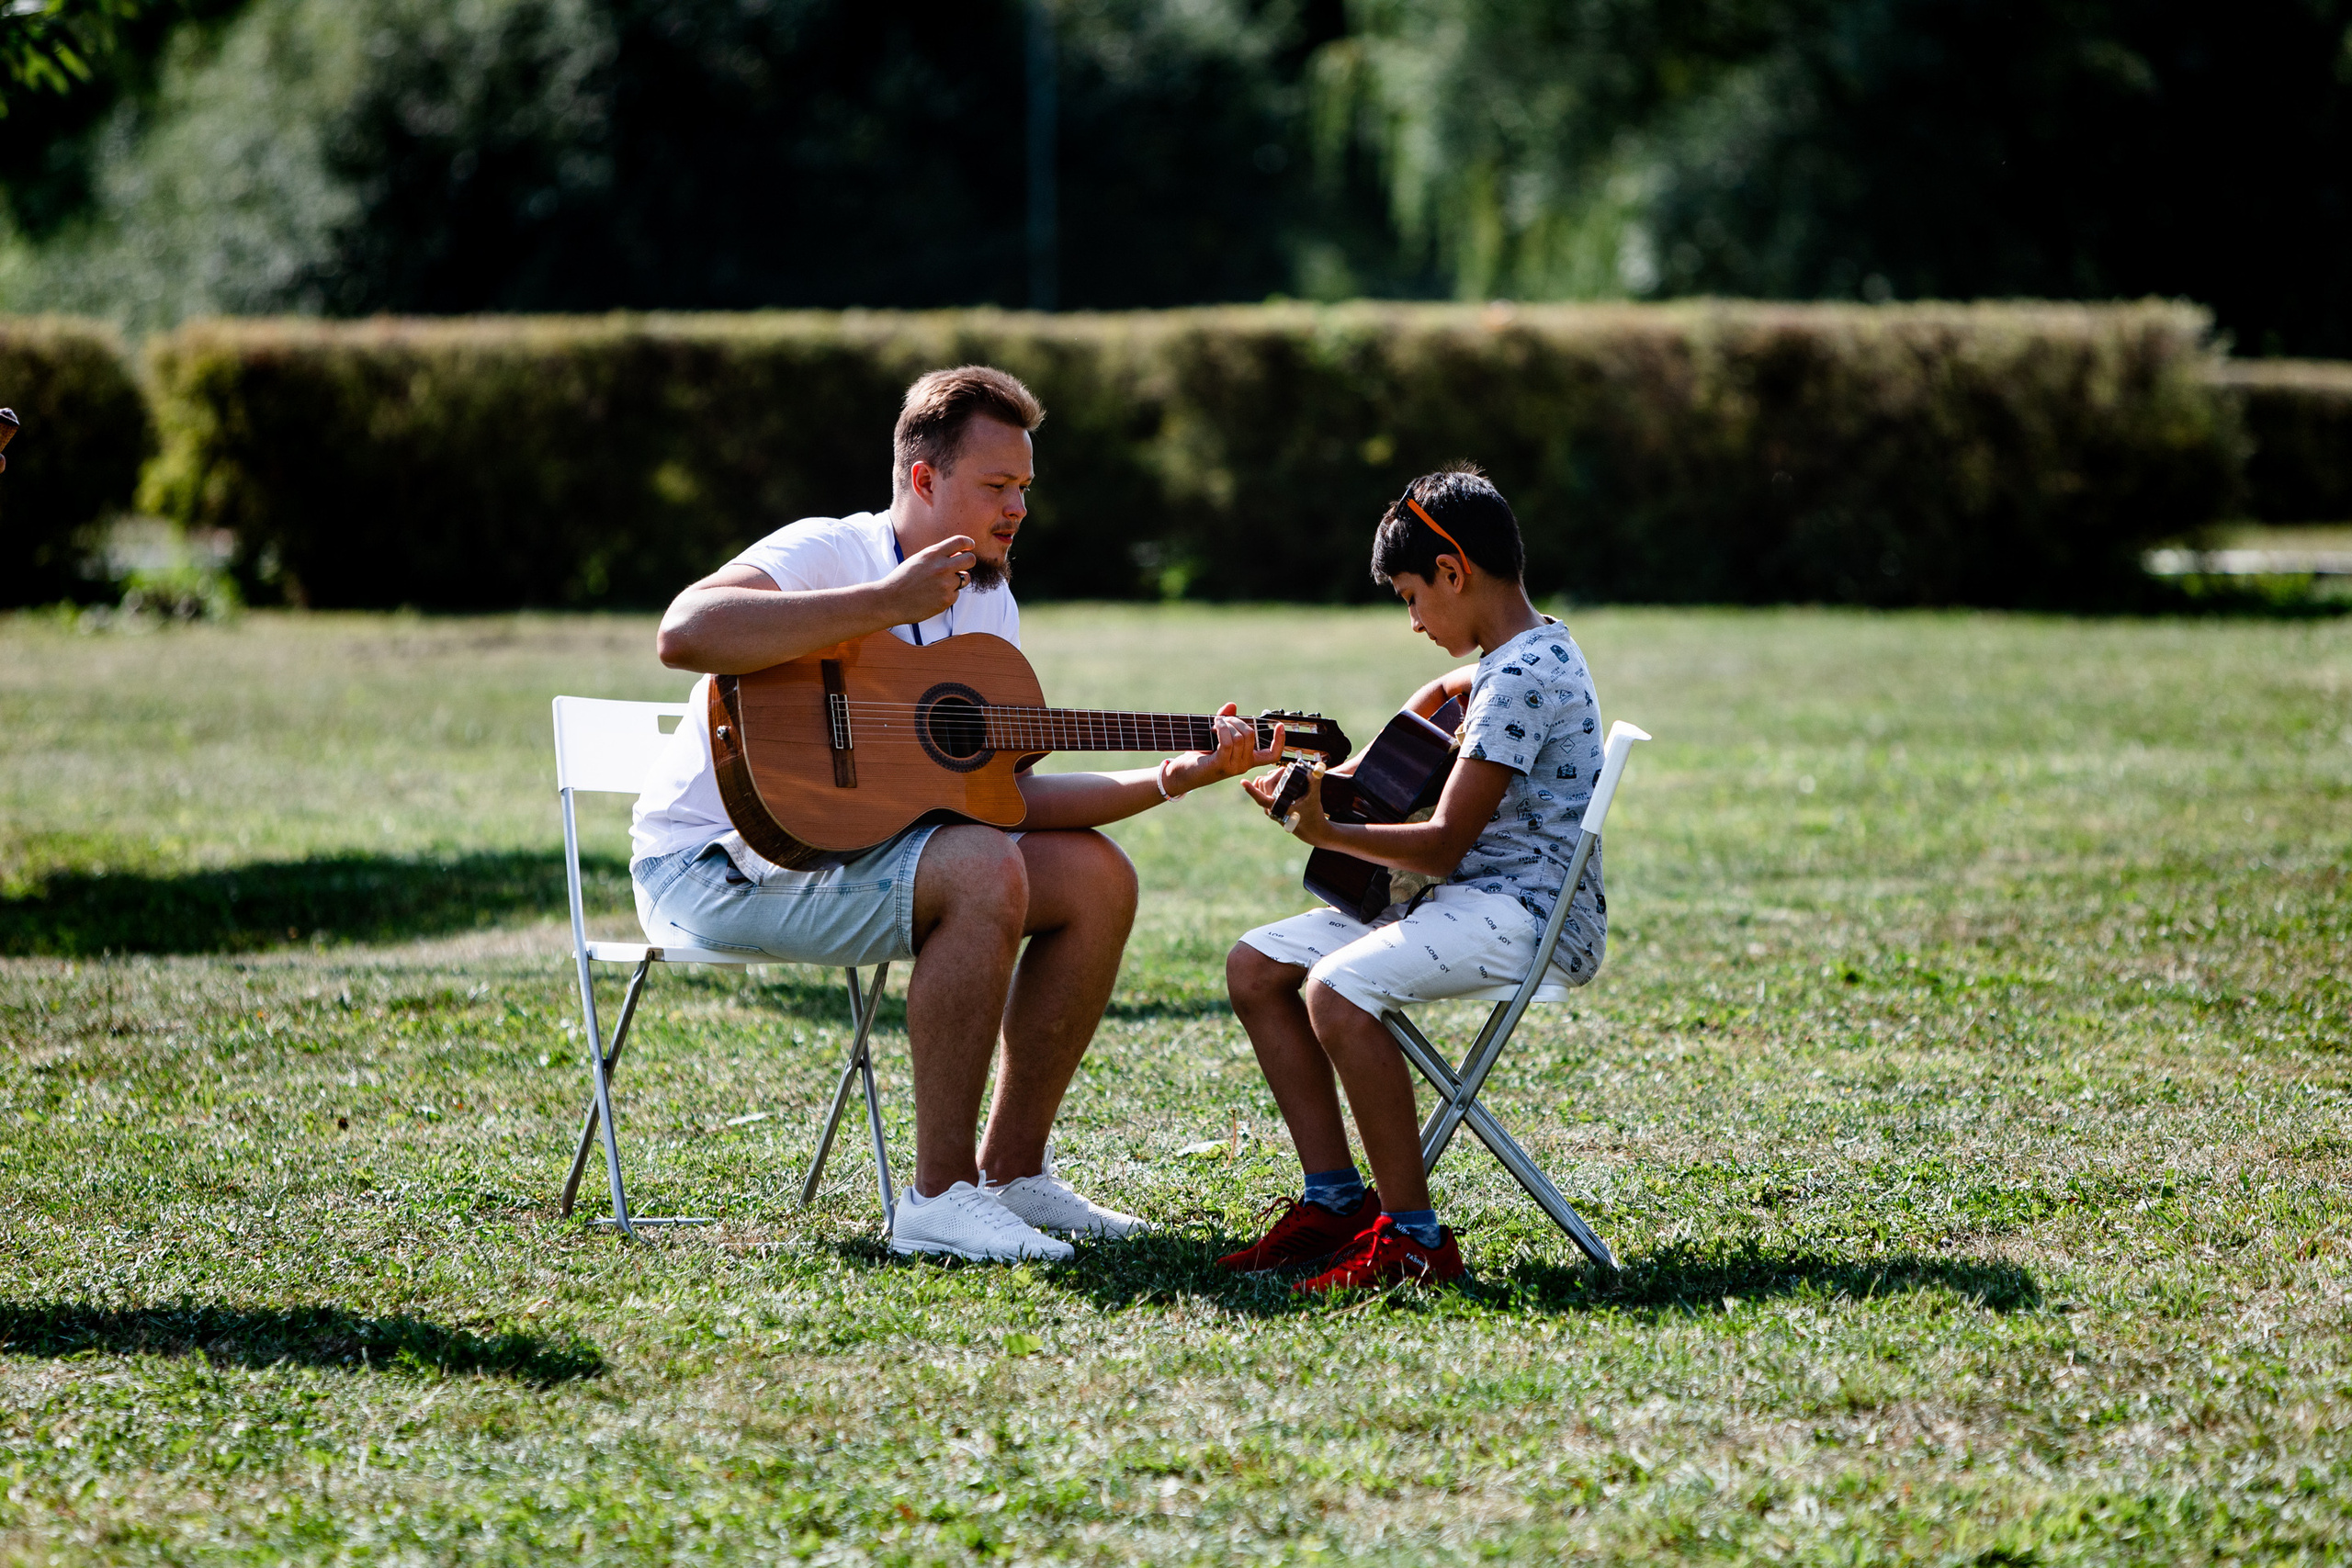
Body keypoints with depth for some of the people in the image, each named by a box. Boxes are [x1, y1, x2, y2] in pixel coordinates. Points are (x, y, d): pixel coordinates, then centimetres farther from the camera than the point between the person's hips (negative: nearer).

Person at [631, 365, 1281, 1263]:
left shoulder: (985, 602, 10)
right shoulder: (827, 553, -15)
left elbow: (1007, 794, 5)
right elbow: (685, 633, -36)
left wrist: (1173, 779, -7)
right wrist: (887, 603, -32)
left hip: (854, 845, 9)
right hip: (710, 865, -9)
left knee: (1097, 879, -2)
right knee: (985, 874, -30)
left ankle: (1011, 1172, 5)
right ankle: (940, 1197, -25)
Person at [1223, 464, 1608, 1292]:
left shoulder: (1522, 678, -16)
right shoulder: (1533, 652, 16)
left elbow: (1444, 845, -19)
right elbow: (1443, 694, 42)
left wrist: (1328, 832, -10)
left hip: (1529, 912, -11)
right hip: (1469, 893, 11)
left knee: (1335, 992, -32)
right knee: (1255, 967, 5)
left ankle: (1413, 1238, -25)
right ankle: (1335, 1200, 3)